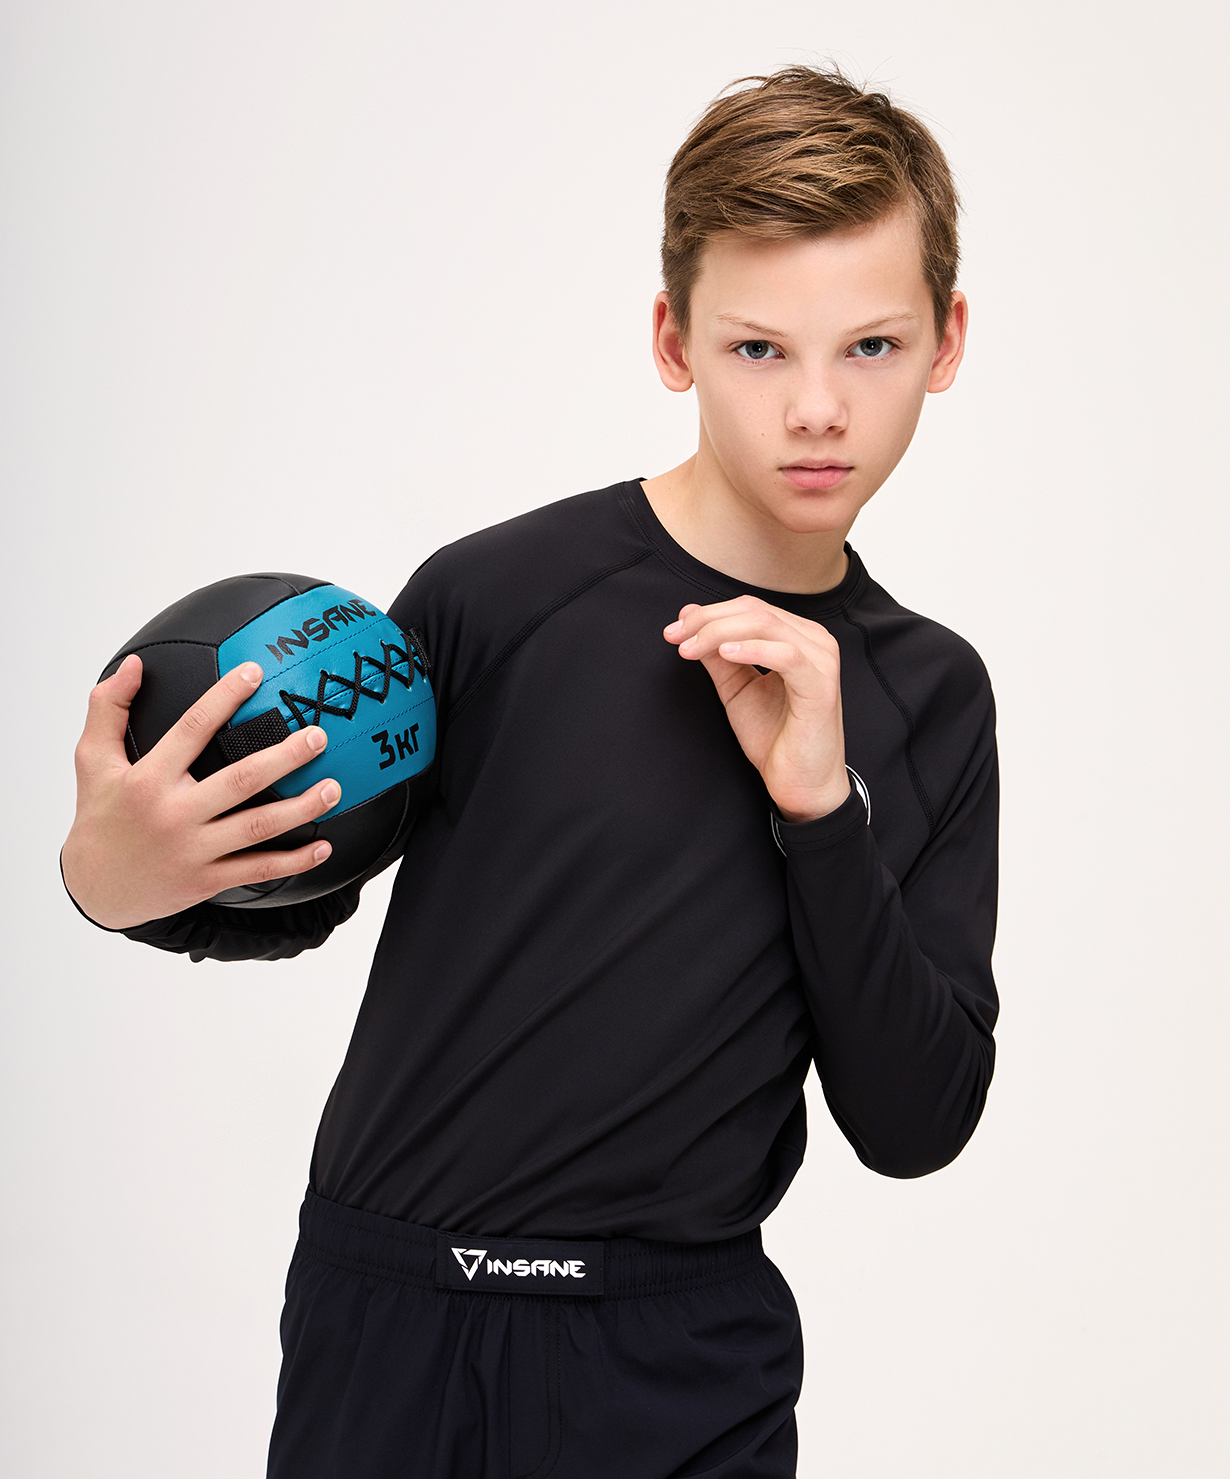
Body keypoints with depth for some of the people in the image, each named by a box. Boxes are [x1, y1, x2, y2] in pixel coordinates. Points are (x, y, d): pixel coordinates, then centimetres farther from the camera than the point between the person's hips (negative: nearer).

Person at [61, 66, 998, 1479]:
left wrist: (823, 806, -17)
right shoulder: (498, 596, -13)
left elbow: (914, 1128, -6)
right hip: (392, 1322, -1)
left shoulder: (930, 697, -1)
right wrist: (118, 878, -19)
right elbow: (287, 895, 2)